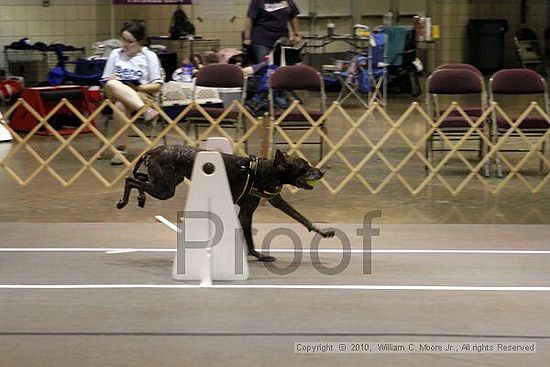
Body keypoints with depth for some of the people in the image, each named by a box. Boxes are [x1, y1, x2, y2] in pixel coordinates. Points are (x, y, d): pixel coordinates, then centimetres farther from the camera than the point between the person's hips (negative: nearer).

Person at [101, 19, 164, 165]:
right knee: (112, 85, -37)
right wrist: (112, 82, -10)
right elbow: (106, 81, 14)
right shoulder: (115, 54, 16)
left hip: (142, 96, -3)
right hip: (116, 95, 3)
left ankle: (120, 149, -37)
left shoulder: (150, 56, 7)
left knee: (121, 105, -39)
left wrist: (137, 87, -14)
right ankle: (145, 111, -47)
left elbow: (157, 86, 3)